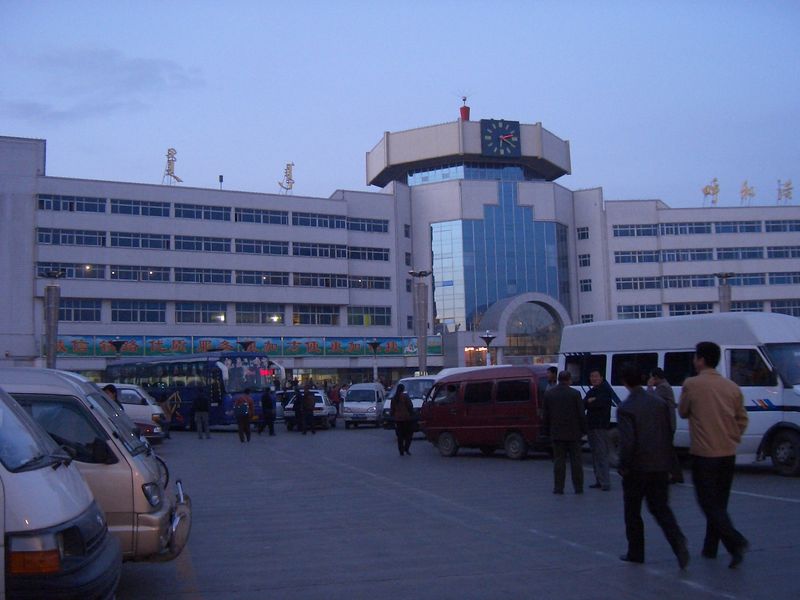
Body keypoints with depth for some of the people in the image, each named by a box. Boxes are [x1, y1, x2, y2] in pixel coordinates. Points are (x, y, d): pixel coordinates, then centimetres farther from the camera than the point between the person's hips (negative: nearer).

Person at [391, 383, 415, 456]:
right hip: (406, 418, -4)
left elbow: (391, 409, 11)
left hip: (397, 419, 4)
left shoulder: (394, 398, 7)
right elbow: (410, 406, -10)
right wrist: (411, 414, 3)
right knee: (409, 434, 7)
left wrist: (393, 416, 21)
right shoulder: (405, 396, -9)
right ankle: (406, 449, -4)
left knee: (400, 436, 8)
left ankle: (401, 451, 8)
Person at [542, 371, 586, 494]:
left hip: (556, 433, 2)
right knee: (576, 461, 6)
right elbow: (581, 414, -5)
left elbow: (545, 415, 5)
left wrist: (547, 431, 13)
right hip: (573, 433, -2)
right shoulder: (575, 394, -7)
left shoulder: (548, 394, 1)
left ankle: (558, 487, 3)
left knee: (559, 461, 4)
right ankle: (578, 487, 10)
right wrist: (583, 430, 5)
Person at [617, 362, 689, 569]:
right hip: (660, 467, 5)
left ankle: (635, 552, 19)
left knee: (632, 512, 11)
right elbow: (669, 434, 7)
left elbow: (627, 442, -20)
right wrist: (667, 463, 14)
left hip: (637, 469, -5)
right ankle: (677, 541, -10)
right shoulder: (660, 403, 3)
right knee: (660, 508, 13)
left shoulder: (625, 409, -14)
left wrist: (623, 466, -7)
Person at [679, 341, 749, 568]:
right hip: (728, 454, 6)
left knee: (709, 503, -1)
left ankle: (736, 542, -19)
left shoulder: (692, 385, -11)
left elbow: (683, 413, 2)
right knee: (719, 502, 15)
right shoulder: (732, 387, 4)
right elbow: (742, 419, 10)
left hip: (703, 454, -6)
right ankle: (711, 547, 23)